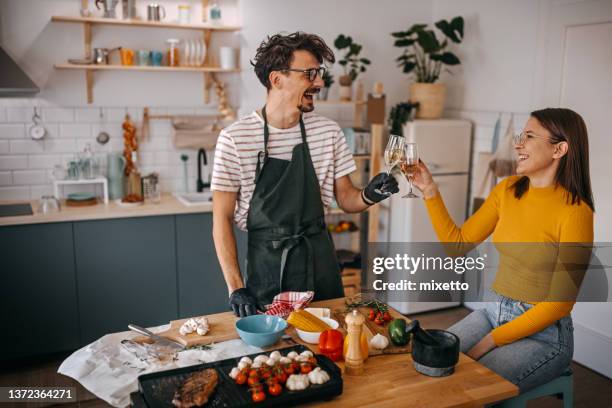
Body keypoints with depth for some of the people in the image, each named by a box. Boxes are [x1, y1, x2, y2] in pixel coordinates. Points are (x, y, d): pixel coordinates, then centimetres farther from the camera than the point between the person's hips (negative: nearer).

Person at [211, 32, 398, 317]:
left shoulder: (328, 132, 0)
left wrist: (368, 195, -17)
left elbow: (345, 199, 7)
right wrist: (236, 288, -15)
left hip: (319, 261, 4)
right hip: (265, 264, -3)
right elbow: (222, 218, -9)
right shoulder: (234, 138, -11)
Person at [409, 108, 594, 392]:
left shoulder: (575, 212, -18)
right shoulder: (508, 190, 1)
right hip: (492, 312, 6)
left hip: (542, 333, -5)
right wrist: (429, 190, -6)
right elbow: (458, 242, 3)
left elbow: (560, 301, -16)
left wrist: (490, 342, -16)